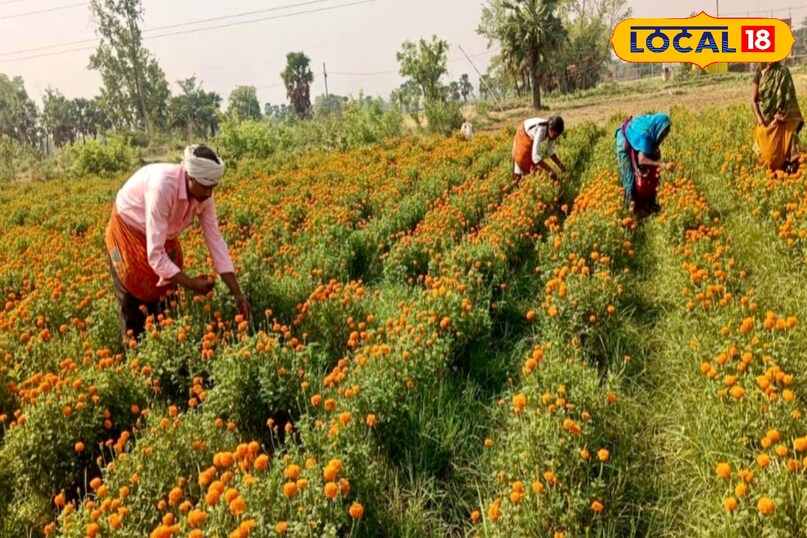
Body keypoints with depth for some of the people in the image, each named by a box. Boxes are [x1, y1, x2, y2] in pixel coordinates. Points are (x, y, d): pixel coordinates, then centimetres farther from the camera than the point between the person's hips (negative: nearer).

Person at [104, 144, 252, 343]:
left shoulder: (203, 194, -22)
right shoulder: (163, 187, -41)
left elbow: (215, 241, -17)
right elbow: (155, 255, -39)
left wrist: (238, 294, -20)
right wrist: (191, 284, -35)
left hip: (163, 236, 6)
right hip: (128, 233, -5)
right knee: (134, 308, 1)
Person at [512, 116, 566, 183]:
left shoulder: (551, 130, -26)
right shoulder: (540, 131, -46)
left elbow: (550, 151, -14)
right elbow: (535, 157, -54)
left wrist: (559, 164, -27)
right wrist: (550, 170, -56)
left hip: (532, 137, 6)